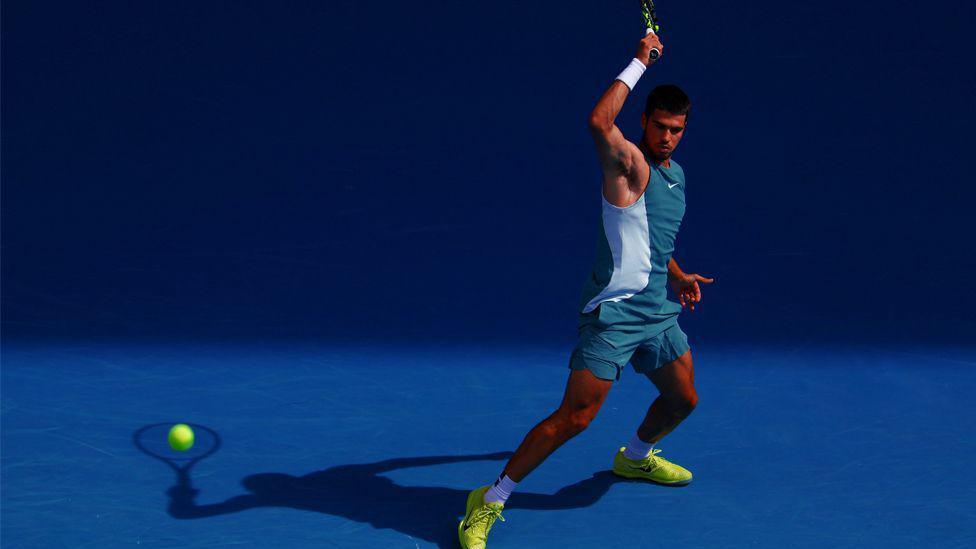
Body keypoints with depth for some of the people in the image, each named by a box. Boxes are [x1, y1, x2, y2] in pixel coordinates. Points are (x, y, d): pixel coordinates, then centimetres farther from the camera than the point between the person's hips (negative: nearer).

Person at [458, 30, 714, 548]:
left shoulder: (675, 173, 13)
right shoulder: (630, 164, -13)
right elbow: (599, 122, -37)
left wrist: (678, 275, 21)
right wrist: (640, 61, -28)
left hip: (659, 312, 9)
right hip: (613, 313, -9)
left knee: (682, 398, 22)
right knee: (574, 417, -14)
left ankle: (635, 457, 53)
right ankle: (488, 503, -5)